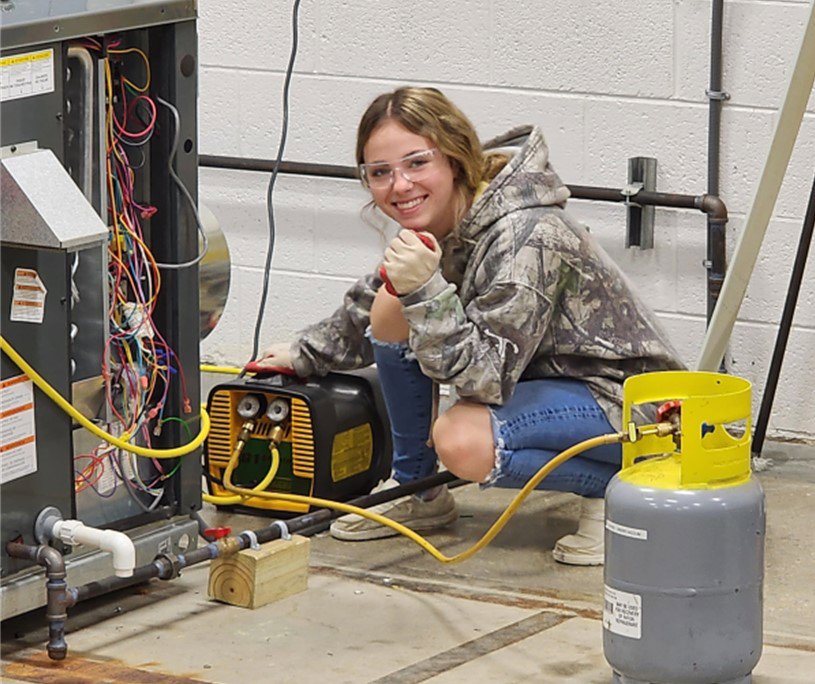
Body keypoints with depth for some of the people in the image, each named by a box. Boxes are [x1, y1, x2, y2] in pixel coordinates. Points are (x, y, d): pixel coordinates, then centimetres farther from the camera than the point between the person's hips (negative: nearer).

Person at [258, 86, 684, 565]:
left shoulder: (526, 239, -30)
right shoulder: (431, 222, -3)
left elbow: (488, 377, -32)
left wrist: (427, 291, -40)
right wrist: (304, 354, 27)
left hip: (619, 397, -9)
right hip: (538, 376, 9)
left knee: (463, 441, -33)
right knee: (391, 307, -6)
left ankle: (613, 487, -8)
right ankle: (416, 491, 9)